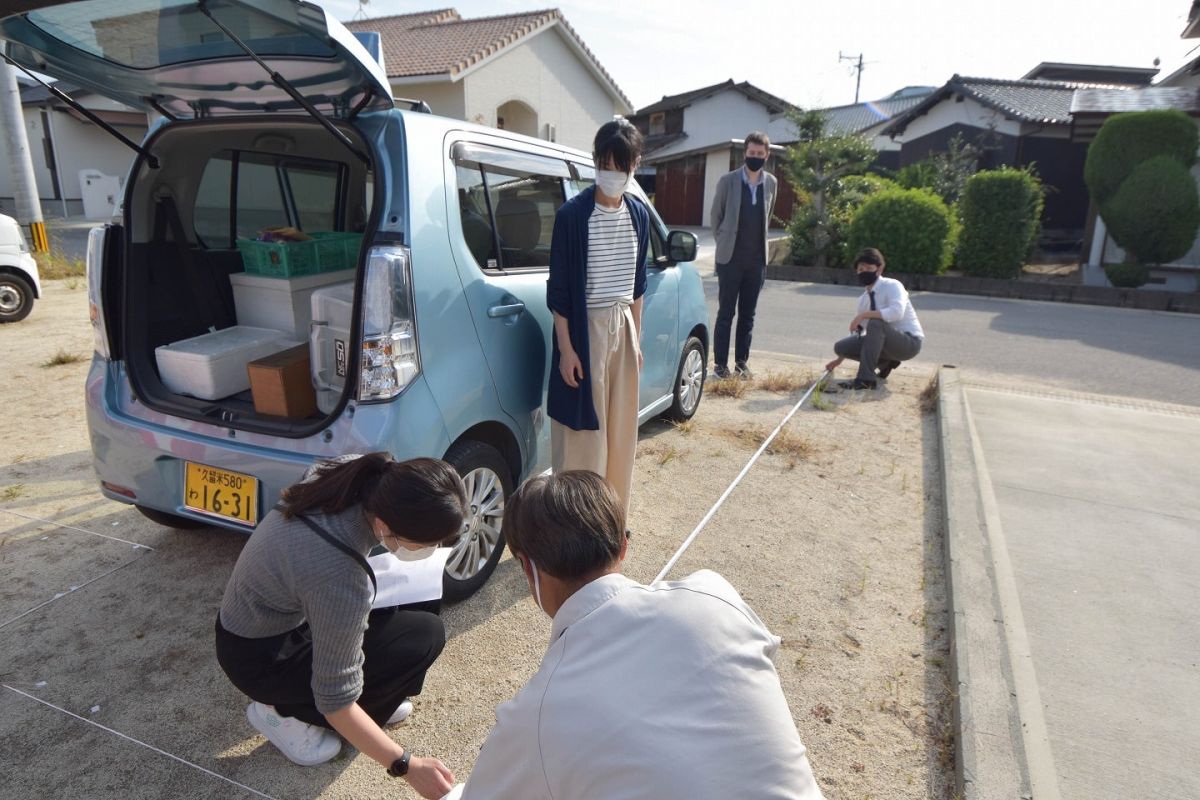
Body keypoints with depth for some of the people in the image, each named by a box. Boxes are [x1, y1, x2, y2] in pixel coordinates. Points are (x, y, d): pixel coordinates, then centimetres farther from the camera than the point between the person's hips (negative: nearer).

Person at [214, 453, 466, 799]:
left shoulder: (358, 478, -20)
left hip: (270, 610, 7)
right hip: (259, 657, -7)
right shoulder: (342, 577, -38)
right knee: (425, 636, -13)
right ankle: (288, 714, 2)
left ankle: (371, 698, 16)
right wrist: (407, 766, -22)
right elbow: (336, 702, -27)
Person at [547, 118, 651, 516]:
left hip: (624, 326, 6)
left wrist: (637, 337, 12)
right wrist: (565, 348, -13)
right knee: (582, 429, 0)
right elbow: (559, 288, -10)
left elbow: (637, 282, 13)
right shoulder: (573, 214, -11)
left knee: (620, 427, 13)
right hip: (585, 327, -6)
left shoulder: (639, 213, 6)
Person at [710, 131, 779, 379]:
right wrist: (725, 242, 8)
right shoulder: (728, 181, -4)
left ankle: (742, 362, 15)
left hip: (757, 259, 3)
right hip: (731, 258, -3)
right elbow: (715, 215, 5)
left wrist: (759, 242, 16)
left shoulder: (771, 183, 6)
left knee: (748, 314, 8)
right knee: (725, 313, 0)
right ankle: (720, 363, 6)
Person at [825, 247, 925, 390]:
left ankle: (866, 379, -32)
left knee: (875, 323, -35)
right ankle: (886, 363, 9)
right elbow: (858, 332, 15)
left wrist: (863, 315, -33)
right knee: (840, 346, -7)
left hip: (910, 342, -7)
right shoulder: (863, 299, 5)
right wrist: (840, 359, 16)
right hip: (885, 342, 7)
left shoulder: (892, 286, -15)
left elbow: (896, 312, -36)